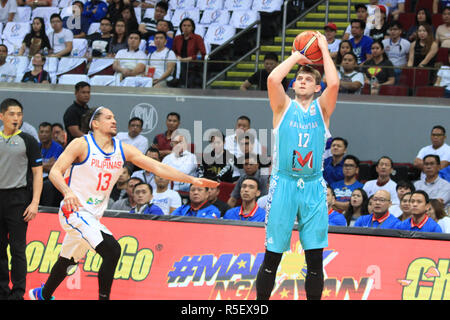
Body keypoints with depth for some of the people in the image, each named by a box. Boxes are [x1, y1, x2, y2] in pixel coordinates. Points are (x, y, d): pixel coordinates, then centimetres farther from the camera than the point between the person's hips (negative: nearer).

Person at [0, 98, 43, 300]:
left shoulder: (28, 141, 1)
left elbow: (37, 174, -1)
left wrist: (34, 203, -10)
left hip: (18, 198, -4)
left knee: (17, 249, -5)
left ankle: (18, 294, -2)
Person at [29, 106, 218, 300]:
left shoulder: (123, 149, 4)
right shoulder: (82, 145, -12)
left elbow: (157, 167, 0)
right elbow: (55, 172, -17)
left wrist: (192, 180, -7)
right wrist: (67, 191, -37)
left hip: (93, 216, 7)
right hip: (74, 211, -7)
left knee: (69, 260, 22)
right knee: (112, 249, -24)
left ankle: (42, 295, 45)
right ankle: (103, 298, -18)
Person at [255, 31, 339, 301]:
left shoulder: (321, 109, 9)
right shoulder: (284, 107, 7)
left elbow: (333, 83, -10)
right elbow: (273, 79, -12)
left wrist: (324, 48, -1)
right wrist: (296, 56, 0)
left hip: (313, 187, 1)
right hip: (284, 184, -1)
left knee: (315, 258, 1)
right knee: (272, 257, 1)